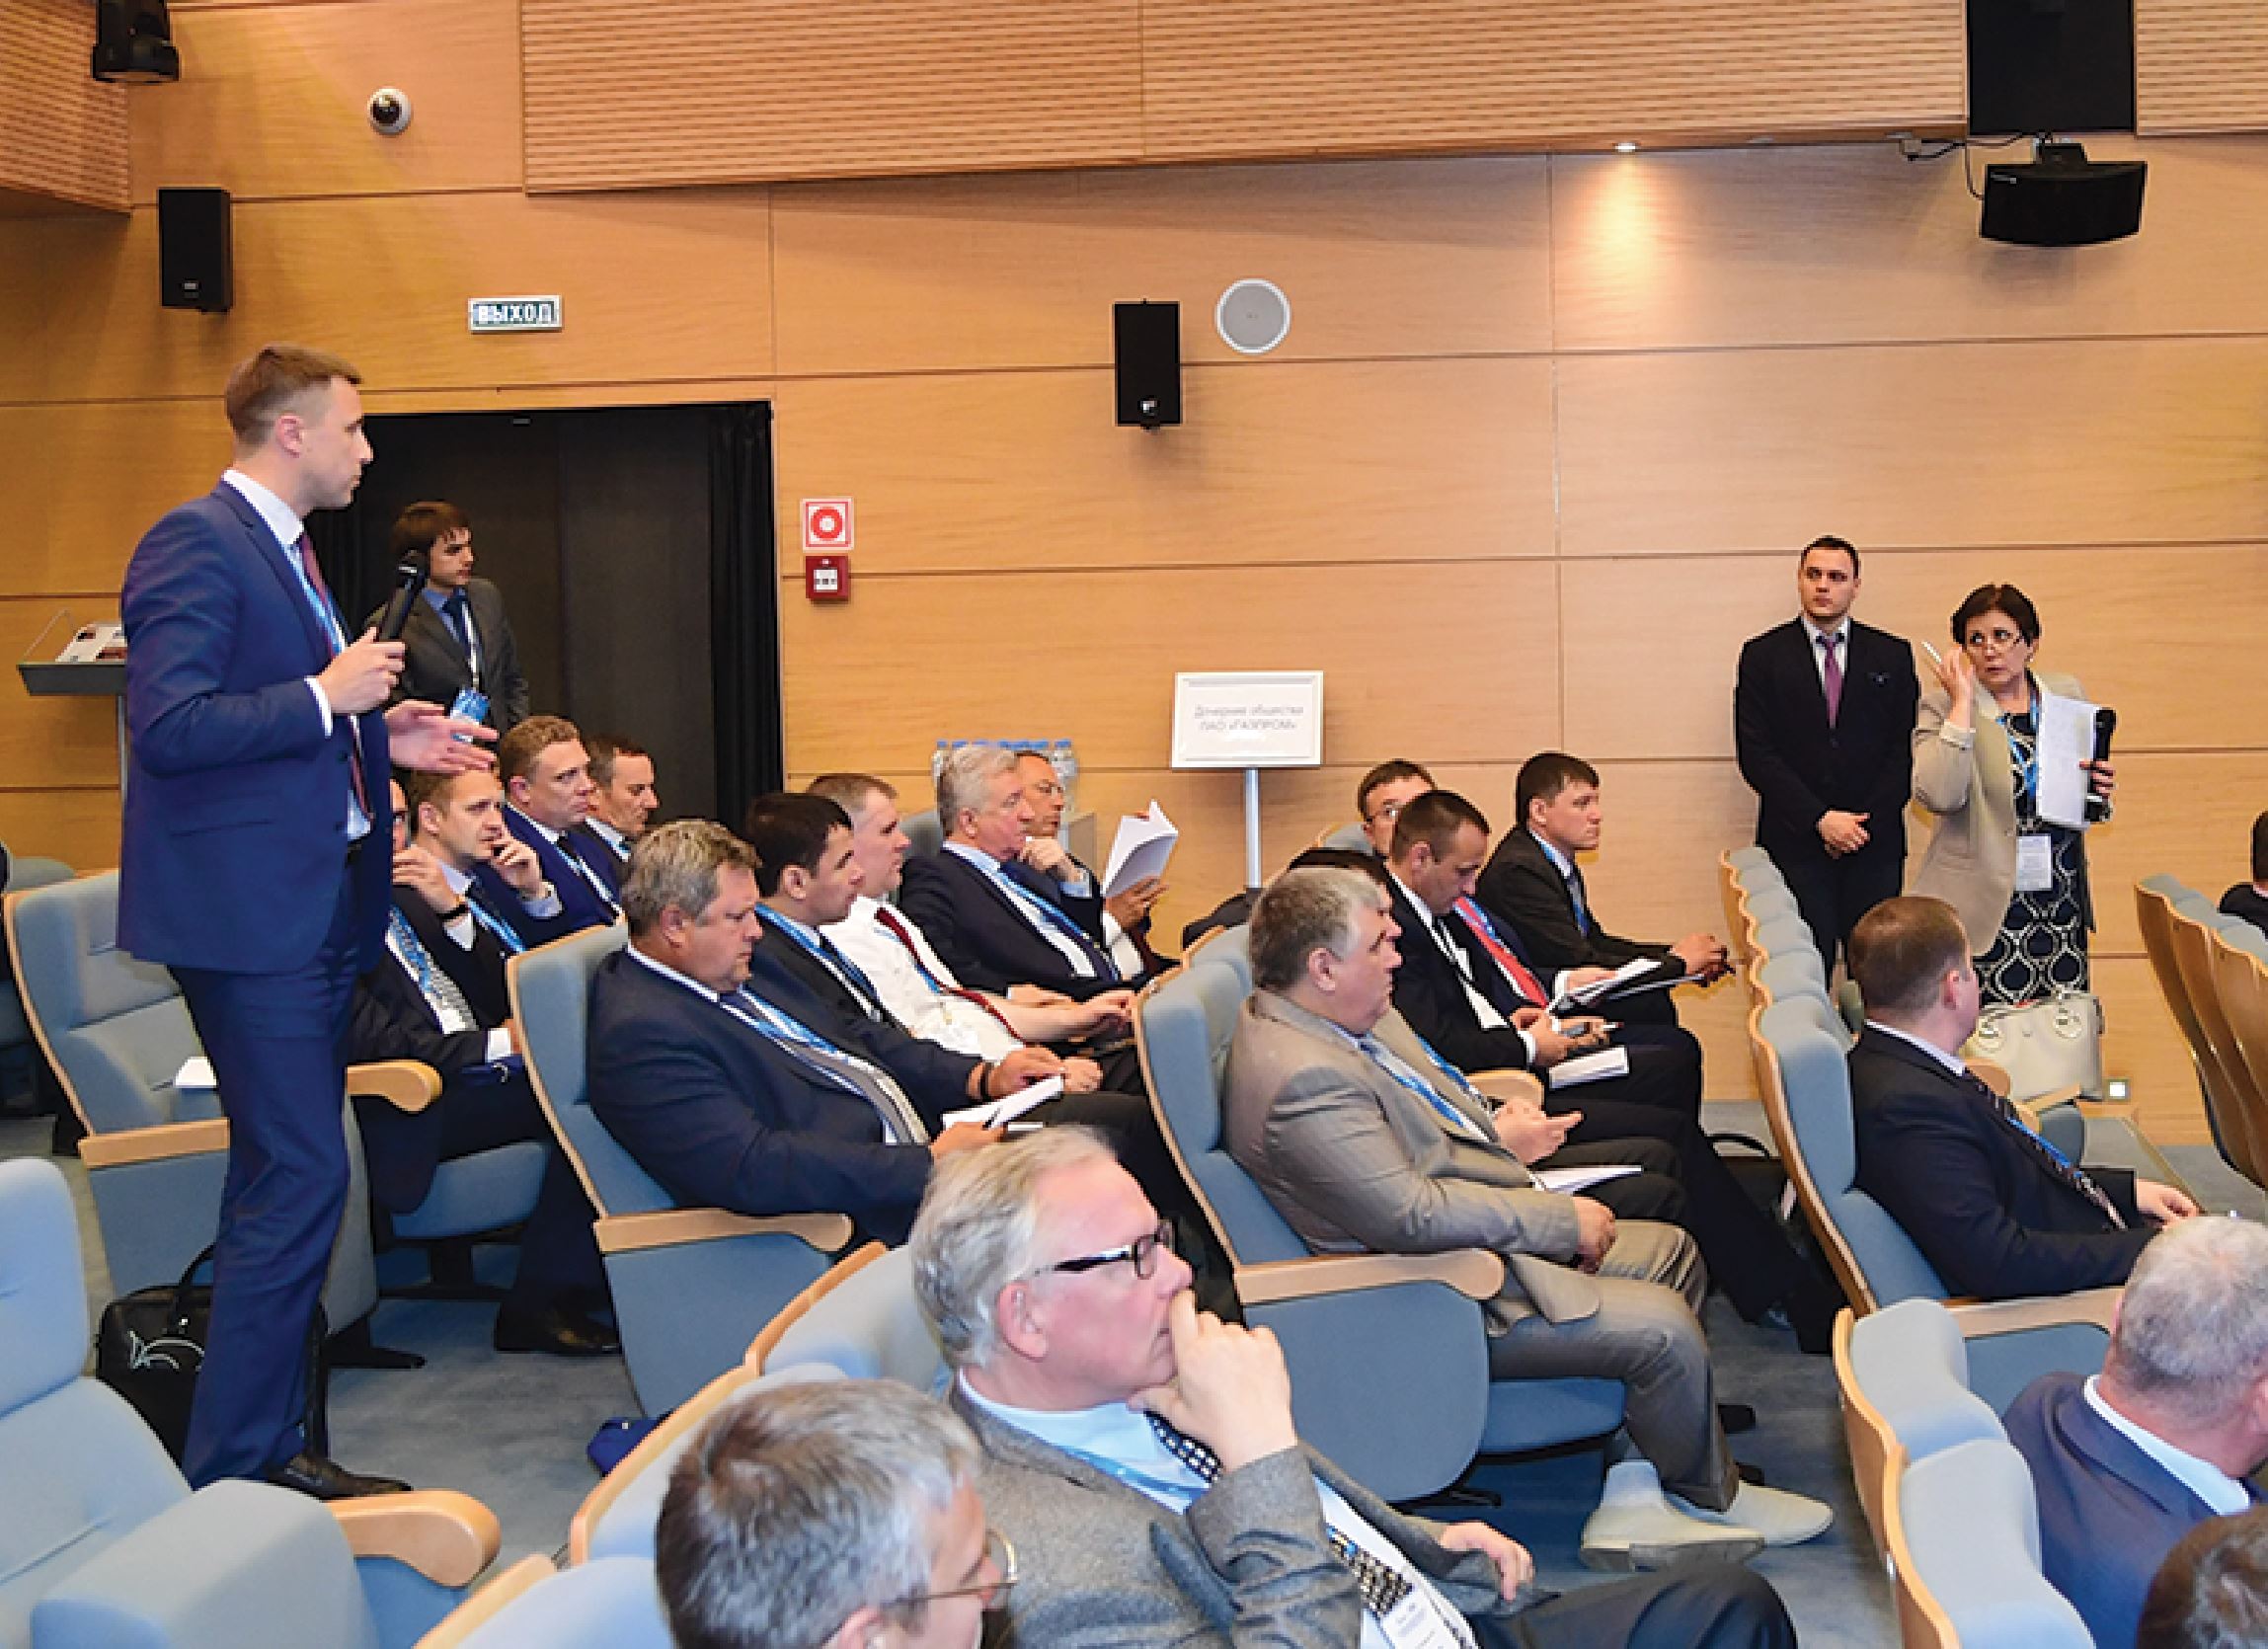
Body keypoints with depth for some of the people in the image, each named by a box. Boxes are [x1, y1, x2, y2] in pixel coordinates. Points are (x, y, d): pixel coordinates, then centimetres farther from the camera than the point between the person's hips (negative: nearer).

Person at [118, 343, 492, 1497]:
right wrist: (325, 696, -19)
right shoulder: (198, 542, -13)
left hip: (315, 909, 11)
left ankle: (266, 1450, 23)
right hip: (248, 913, -10)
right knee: (300, 1178, -11)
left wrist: (382, 738, 13)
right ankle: (229, 1475, -3)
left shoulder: (280, 546, 17)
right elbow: (168, 725, -23)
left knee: (284, 1181, 14)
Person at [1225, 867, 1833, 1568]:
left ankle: (1636, 1494, 9)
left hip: (1482, 1237, 12)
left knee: (1672, 1251, 12)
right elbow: (1410, 1214, -30)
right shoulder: (1303, 1080, -29)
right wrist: (1561, 1219, -20)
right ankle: (1713, 1497, 14)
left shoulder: (1323, 1023, 5)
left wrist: (1494, 1136, 4)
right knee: (1665, 1328, -16)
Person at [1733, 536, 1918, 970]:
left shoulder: (1892, 656, 10)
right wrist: (1820, 819, -10)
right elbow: (1756, 754, -2)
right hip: (1795, 844, -1)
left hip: (1875, 842, 1)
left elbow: (1905, 749, 5)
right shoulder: (1763, 655, 5)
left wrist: (1862, 824, -6)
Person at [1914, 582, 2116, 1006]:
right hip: (1986, 905, -4)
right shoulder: (1943, 705, -4)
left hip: (2061, 902, 4)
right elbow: (1939, 796, -20)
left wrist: (2097, 789, -1)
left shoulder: (2066, 693, 10)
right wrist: (1963, 701, -16)